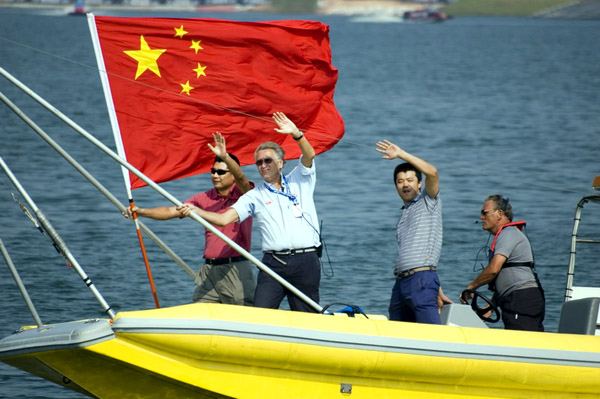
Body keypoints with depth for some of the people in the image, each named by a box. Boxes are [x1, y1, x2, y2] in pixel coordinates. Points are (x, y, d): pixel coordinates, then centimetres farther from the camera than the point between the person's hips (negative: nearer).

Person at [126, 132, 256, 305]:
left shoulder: (242, 195, -1)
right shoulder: (204, 198, 13)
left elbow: (240, 178, -23)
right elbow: (171, 211, 11)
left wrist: (225, 157, -40)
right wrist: (141, 211, -1)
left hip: (236, 269, -5)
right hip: (209, 270, 5)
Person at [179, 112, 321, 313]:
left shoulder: (299, 181, 12)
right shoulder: (254, 196, 11)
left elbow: (309, 155, -5)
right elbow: (223, 219, 3)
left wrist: (296, 133, -23)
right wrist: (196, 211, -12)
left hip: (305, 261, 0)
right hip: (273, 264, 1)